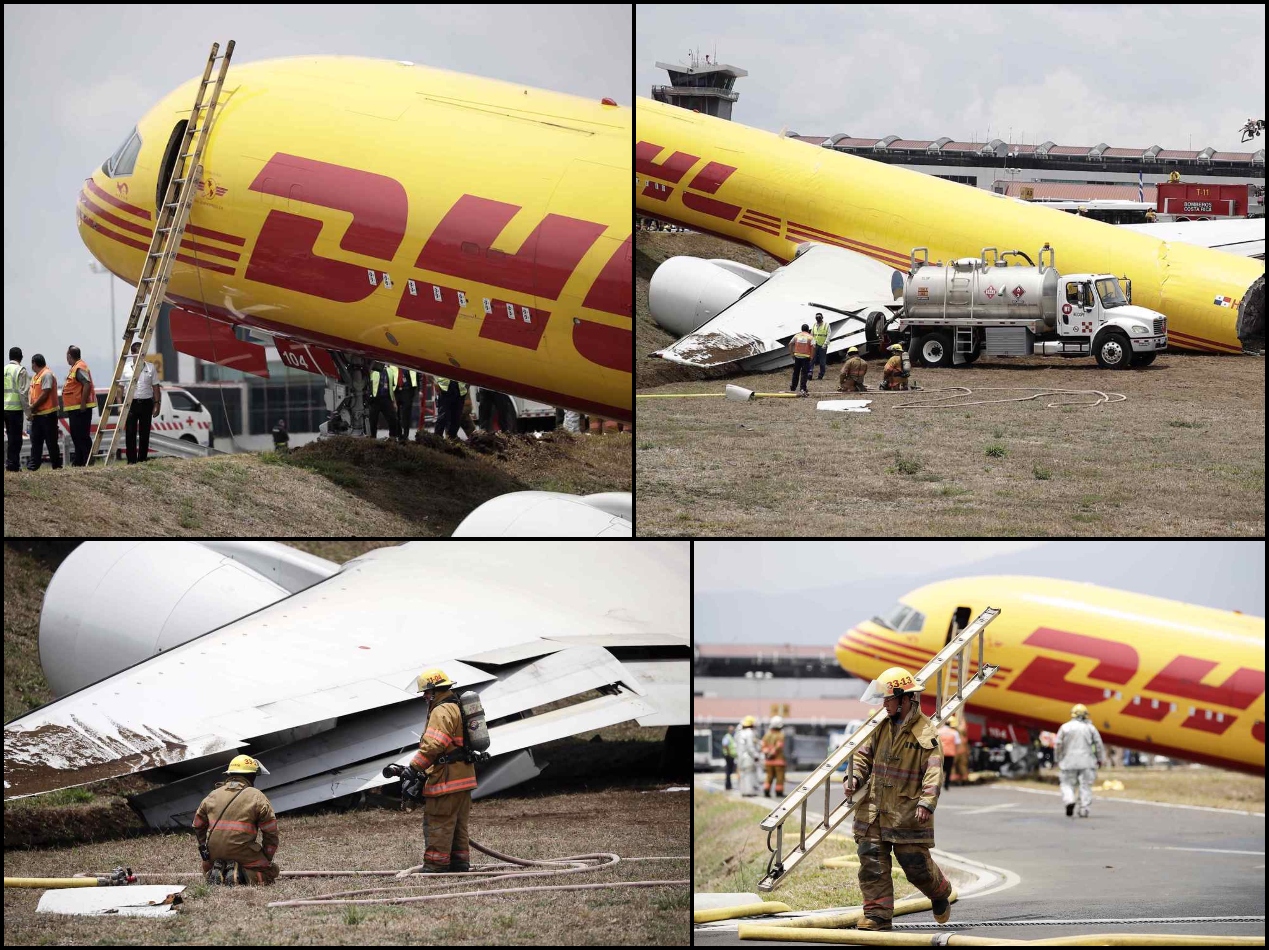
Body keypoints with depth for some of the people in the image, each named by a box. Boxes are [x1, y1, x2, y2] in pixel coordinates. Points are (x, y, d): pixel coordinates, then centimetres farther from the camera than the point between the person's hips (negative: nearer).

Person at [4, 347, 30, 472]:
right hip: (15, 409, -5)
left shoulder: (4, 369, 9)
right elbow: (23, 392, -12)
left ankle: (12, 464, 13)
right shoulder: (21, 371, -7)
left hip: (5, 409, 5)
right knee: (15, 438, 0)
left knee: (12, 438, 13)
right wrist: (28, 411, -7)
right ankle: (12, 464, -2)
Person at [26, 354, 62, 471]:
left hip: (47, 413, -9)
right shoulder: (35, 376, 18)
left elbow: (45, 394, -17)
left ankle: (56, 464, 4)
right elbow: (32, 392, 19)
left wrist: (33, 407, -14)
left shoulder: (47, 375, -11)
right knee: (36, 440, 7)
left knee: (51, 441, -2)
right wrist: (32, 407, 2)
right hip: (37, 414, 9)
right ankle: (33, 464, 8)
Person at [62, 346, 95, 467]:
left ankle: (87, 461, -11)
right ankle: (78, 461, 19)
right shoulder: (75, 368, 18)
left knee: (82, 435, -10)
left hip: (80, 408, -11)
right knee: (76, 435, 14)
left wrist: (83, 404, -25)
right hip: (74, 409, 11)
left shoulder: (80, 368, -13)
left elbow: (87, 384, -23)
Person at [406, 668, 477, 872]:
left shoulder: (442, 712, -14)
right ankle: (460, 863, 19)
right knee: (458, 824, 16)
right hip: (463, 777, 10)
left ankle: (435, 866, -8)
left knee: (438, 825, -8)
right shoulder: (458, 708, 19)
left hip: (446, 779, -10)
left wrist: (415, 768, -17)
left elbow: (433, 745, -24)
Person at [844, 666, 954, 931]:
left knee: (916, 864, 0)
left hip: (908, 813, -6)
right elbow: (865, 754, 18)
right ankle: (878, 915, 3)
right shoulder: (883, 726, 10)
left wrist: (926, 803, -27)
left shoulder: (926, 733, -10)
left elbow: (933, 772, -16)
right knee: (872, 864, -1)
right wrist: (854, 777, -1)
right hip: (874, 810, 6)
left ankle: (940, 893, 30)